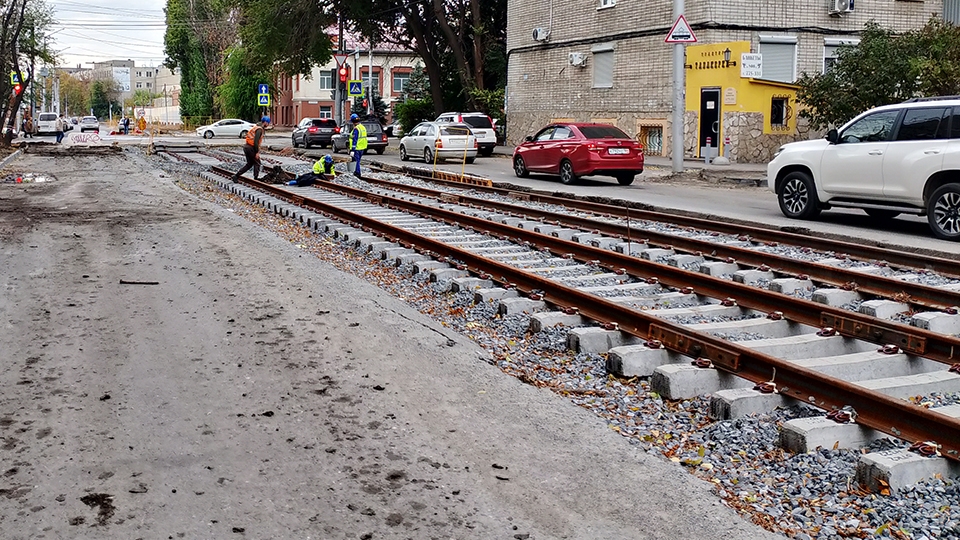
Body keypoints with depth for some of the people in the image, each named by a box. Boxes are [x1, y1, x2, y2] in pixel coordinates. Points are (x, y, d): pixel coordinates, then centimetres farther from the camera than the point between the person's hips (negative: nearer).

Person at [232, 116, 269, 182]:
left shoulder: (256, 127, 16)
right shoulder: (259, 130, -15)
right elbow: (256, 142, -24)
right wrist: (257, 152, -21)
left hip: (246, 146, 9)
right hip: (251, 148, -9)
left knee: (249, 164, 15)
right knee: (257, 163, 5)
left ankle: (236, 176, 11)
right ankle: (256, 178, 8)